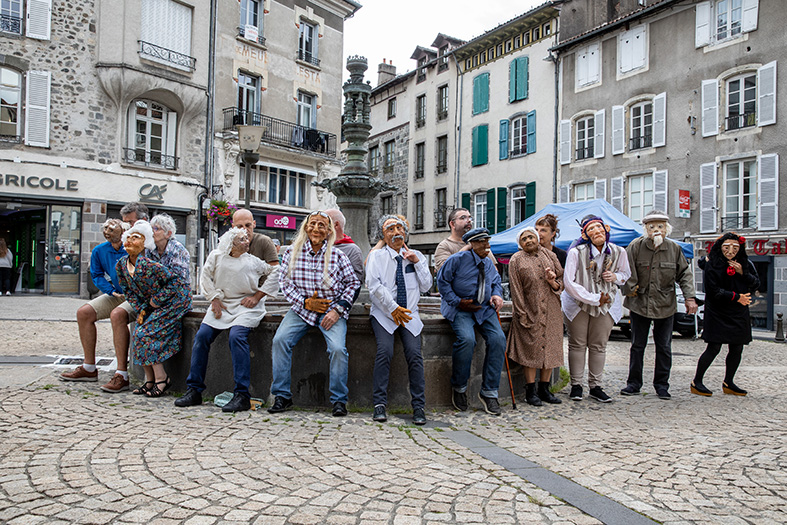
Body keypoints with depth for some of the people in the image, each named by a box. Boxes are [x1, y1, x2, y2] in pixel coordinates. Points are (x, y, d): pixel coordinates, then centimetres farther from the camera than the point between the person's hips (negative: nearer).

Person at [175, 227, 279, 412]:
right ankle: (194, 391, -3)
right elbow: (206, 277, 13)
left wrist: (257, 296, -2)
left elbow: (275, 272, 3)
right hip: (222, 305, 4)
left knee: (237, 336, -28)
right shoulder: (216, 256, 7)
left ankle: (242, 395, -26)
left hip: (246, 307, -4)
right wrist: (215, 298, -1)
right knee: (202, 336, -14)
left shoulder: (254, 260, 2)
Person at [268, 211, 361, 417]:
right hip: (301, 309, 2)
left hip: (331, 311, -2)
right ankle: (282, 396, -4)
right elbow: (284, 281, 2)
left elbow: (353, 283, 2)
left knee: (338, 348, -23)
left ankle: (339, 400, -3)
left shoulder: (338, 256, -5)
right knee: (280, 340, -18)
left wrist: (338, 310, -9)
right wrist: (305, 302, -9)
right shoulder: (292, 252, -2)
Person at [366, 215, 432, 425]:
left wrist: (417, 263, -4)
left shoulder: (417, 256, 14)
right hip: (383, 313, -2)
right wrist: (393, 308, -12)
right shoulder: (376, 256, 5)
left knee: (414, 353, -19)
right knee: (385, 350, -24)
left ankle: (418, 407, -10)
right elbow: (374, 285, -7)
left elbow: (426, 286, 7)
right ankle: (380, 404, -16)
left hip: (409, 315, 2)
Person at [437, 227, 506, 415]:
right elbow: (442, 280, -6)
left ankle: (489, 392, -7)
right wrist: (457, 302, -12)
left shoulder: (489, 263, 13)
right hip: (460, 309, -5)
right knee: (466, 339, -31)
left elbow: (496, 282, 26)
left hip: (484, 309, 6)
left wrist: (497, 295, 3)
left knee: (498, 339, -18)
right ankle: (459, 388, -8)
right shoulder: (458, 259, -7)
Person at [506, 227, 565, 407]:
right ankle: (530, 391, 9)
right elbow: (516, 290, -5)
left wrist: (553, 282, -11)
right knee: (531, 350, -1)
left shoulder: (549, 255, 10)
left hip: (551, 311, 4)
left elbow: (562, 283, 13)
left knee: (550, 349, 6)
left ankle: (544, 389, 18)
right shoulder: (516, 260, 0)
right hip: (531, 311, -4)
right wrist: (522, 316, -11)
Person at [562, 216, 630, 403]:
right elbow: (568, 282, -20)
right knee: (577, 344, 5)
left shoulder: (618, 252, -5)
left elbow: (626, 273, 14)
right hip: (578, 303, -3)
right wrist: (593, 299, -19)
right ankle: (576, 385, 17)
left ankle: (595, 386, 19)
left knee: (599, 346, 8)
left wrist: (616, 277, -12)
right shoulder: (576, 252, -18)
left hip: (607, 304, 3)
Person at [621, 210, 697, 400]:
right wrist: (630, 290, -4)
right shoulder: (636, 246, -7)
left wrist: (689, 297, -2)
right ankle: (634, 383, 17)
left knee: (664, 347, 6)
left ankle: (662, 385, 19)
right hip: (639, 304, -1)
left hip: (665, 306, 1)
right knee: (637, 345, 7)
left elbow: (684, 273, 5)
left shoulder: (674, 248, -1)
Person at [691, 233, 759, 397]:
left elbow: (756, 284, 6)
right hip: (717, 313, -5)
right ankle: (696, 382, 1)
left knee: (737, 349, 7)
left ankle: (728, 383, 23)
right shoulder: (712, 265, -8)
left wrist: (743, 273, -10)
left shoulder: (745, 264, 8)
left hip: (739, 313, 6)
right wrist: (736, 297, -10)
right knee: (714, 348, -8)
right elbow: (714, 291, -11)